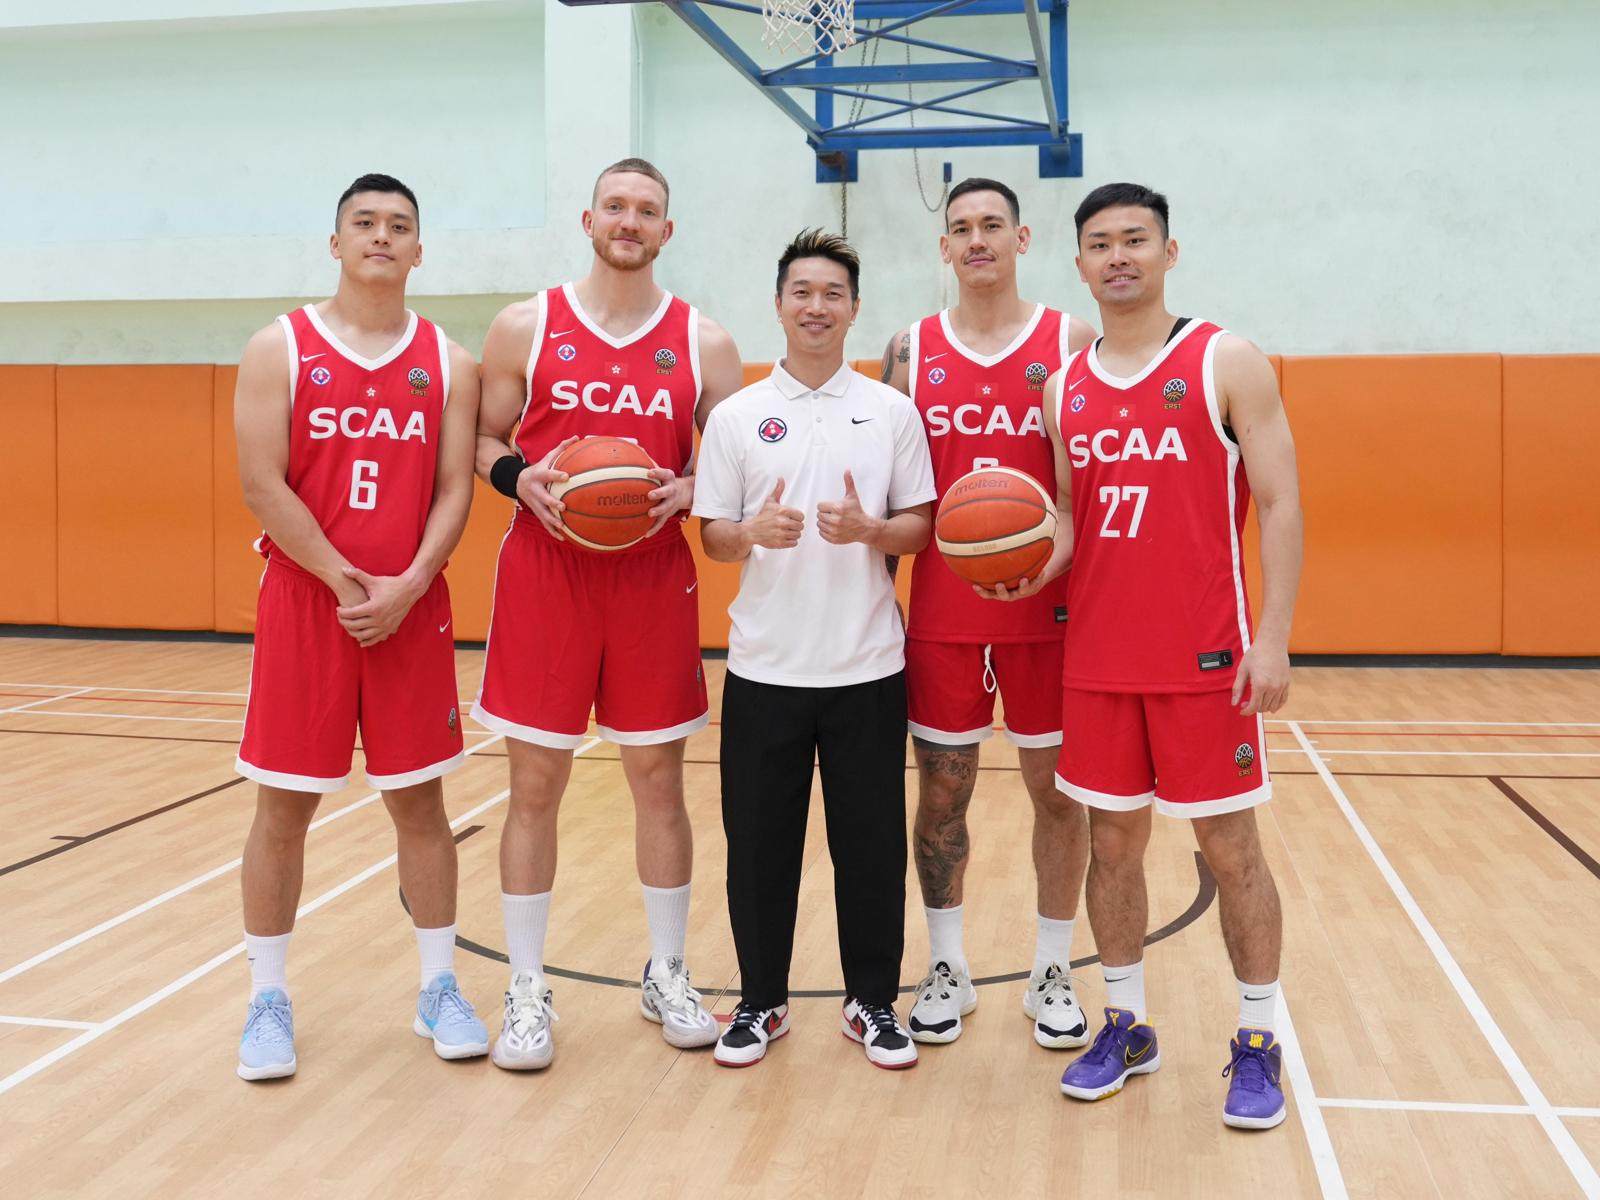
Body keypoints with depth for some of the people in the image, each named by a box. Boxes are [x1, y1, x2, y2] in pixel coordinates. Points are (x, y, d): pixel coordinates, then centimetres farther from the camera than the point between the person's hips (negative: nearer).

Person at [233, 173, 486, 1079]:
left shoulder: (450, 362, 6)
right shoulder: (279, 348, 1)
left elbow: (455, 489, 0)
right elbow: (261, 483, -7)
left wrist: (406, 587, -14)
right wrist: (344, 582, -14)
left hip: (411, 609, 1)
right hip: (304, 602, -1)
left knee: (420, 800, 8)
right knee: (284, 805, 5)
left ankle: (440, 988, 21)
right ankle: (269, 998, 20)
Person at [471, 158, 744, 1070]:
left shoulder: (705, 342, 5)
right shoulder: (526, 327, 3)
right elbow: (484, 442, 8)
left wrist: (688, 490, -13)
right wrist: (522, 478, -14)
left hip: (655, 579, 1)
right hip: (544, 576, -1)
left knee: (659, 777, 8)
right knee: (536, 783, 3)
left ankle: (670, 977, 24)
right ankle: (527, 993, 16)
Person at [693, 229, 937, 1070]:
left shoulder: (892, 411, 4)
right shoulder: (736, 416, 3)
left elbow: (922, 527, 4)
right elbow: (711, 536, 4)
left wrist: (868, 530, -17)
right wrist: (754, 533, -18)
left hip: (867, 668, 0)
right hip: (764, 668, 0)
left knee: (871, 844, 6)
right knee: (759, 842, 7)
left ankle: (873, 1002, 23)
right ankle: (761, 1002, 24)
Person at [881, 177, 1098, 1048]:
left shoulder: (1071, 341, 1)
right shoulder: (911, 349, 6)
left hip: (1047, 608, -1)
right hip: (941, 609, 1)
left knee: (1057, 788, 7)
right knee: (942, 789, 8)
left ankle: (1053, 974, 23)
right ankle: (946, 970, 23)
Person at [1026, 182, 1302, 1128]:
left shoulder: (1228, 363, -3)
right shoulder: (1066, 386, 10)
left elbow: (1280, 504, -6)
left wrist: (1274, 638, -14)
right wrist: (1036, 570, -5)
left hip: (1206, 657, -4)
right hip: (1096, 656, 4)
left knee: (1230, 845, 4)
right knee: (1112, 842, 11)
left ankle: (1259, 1044, 19)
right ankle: (1126, 1026, 26)